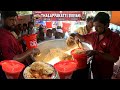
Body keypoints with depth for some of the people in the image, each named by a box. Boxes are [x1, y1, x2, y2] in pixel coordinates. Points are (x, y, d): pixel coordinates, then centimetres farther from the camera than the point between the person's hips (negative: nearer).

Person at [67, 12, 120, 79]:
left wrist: (96, 53, -32)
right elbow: (83, 38, 15)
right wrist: (77, 36, -7)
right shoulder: (94, 35, -3)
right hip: (94, 69, 5)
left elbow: (114, 58, -26)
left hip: (105, 73, -5)